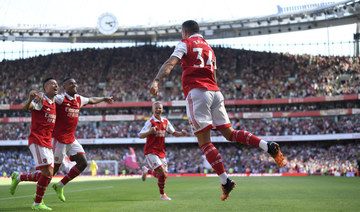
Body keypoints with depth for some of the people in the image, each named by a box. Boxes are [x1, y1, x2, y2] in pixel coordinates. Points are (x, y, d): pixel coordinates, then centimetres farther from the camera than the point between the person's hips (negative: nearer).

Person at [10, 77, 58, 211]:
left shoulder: (53, 103, 16)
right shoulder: (41, 101, -8)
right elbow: (26, 107, -28)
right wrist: (30, 100, -49)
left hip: (47, 143, 8)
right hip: (37, 141, -8)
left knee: (47, 175, 9)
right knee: (47, 172, -16)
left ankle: (18, 178, 27)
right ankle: (37, 204, -5)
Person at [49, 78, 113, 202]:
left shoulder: (79, 99, 10)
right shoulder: (61, 99, -12)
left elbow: (91, 100, 30)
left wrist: (104, 99, 45)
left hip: (71, 139, 8)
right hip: (59, 139, -7)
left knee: (83, 163, 0)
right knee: (54, 167, -4)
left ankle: (60, 185, 14)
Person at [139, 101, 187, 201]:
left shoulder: (165, 122, 9)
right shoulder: (150, 122, -11)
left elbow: (173, 133, 17)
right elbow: (141, 135, -18)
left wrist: (181, 133, -3)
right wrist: (150, 131, -37)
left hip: (161, 152, 7)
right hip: (151, 151, -7)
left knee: (164, 175, 6)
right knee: (162, 173, -17)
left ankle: (146, 171, 33)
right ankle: (162, 194, 2)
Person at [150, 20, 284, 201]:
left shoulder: (185, 44, 8)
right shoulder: (208, 48, 27)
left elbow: (170, 63, -9)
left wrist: (156, 81, -22)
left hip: (196, 92, -6)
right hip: (215, 92, 6)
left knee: (204, 142, -6)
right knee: (229, 133, 11)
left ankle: (225, 181, -14)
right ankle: (268, 146, -9)